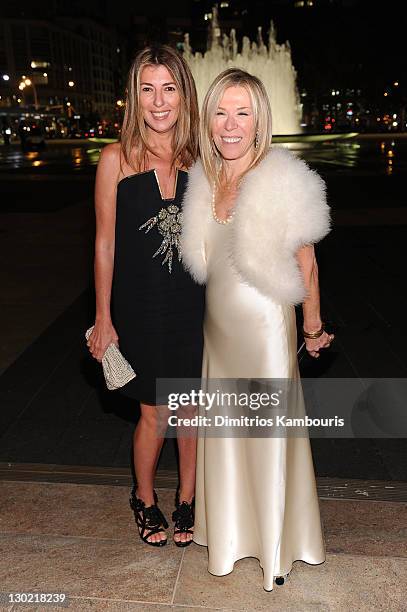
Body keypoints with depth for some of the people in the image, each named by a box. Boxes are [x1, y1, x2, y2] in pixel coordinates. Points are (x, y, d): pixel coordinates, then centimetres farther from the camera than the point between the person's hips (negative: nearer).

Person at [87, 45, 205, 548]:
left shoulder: (199, 158, 1)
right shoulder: (117, 158, -6)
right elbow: (105, 242, -3)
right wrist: (103, 317, -2)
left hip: (194, 304, 2)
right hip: (141, 307, -2)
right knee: (154, 414, 10)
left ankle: (186, 500, 37)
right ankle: (144, 500, 38)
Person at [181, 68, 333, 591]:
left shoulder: (284, 180, -16)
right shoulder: (203, 180, 1)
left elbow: (306, 262, -9)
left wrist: (313, 324, -2)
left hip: (265, 324, -5)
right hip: (219, 323, 6)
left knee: (269, 433, 10)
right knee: (225, 429, 18)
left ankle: (277, 546, 35)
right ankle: (232, 530, 41)